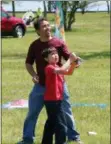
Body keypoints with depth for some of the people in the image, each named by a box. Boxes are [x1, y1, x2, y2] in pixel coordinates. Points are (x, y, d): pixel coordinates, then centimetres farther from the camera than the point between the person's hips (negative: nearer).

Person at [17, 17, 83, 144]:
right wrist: (33, 75, -12)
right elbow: (28, 63, 5)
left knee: (66, 112, 7)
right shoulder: (34, 45, -3)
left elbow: (69, 59, -8)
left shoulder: (59, 43, -8)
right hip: (41, 86, 2)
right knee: (32, 112, 7)